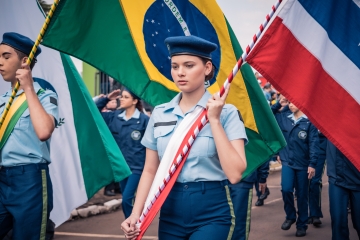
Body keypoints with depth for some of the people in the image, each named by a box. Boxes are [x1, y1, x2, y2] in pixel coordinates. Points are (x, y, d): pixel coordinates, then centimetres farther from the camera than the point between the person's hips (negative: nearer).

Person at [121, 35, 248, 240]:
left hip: (212, 212, -4)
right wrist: (136, 214, -3)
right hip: (170, 210, 4)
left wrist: (214, 120, -16)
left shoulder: (226, 113, -6)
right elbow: (150, 170, 8)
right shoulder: (159, 114, 4)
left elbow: (235, 174, -17)